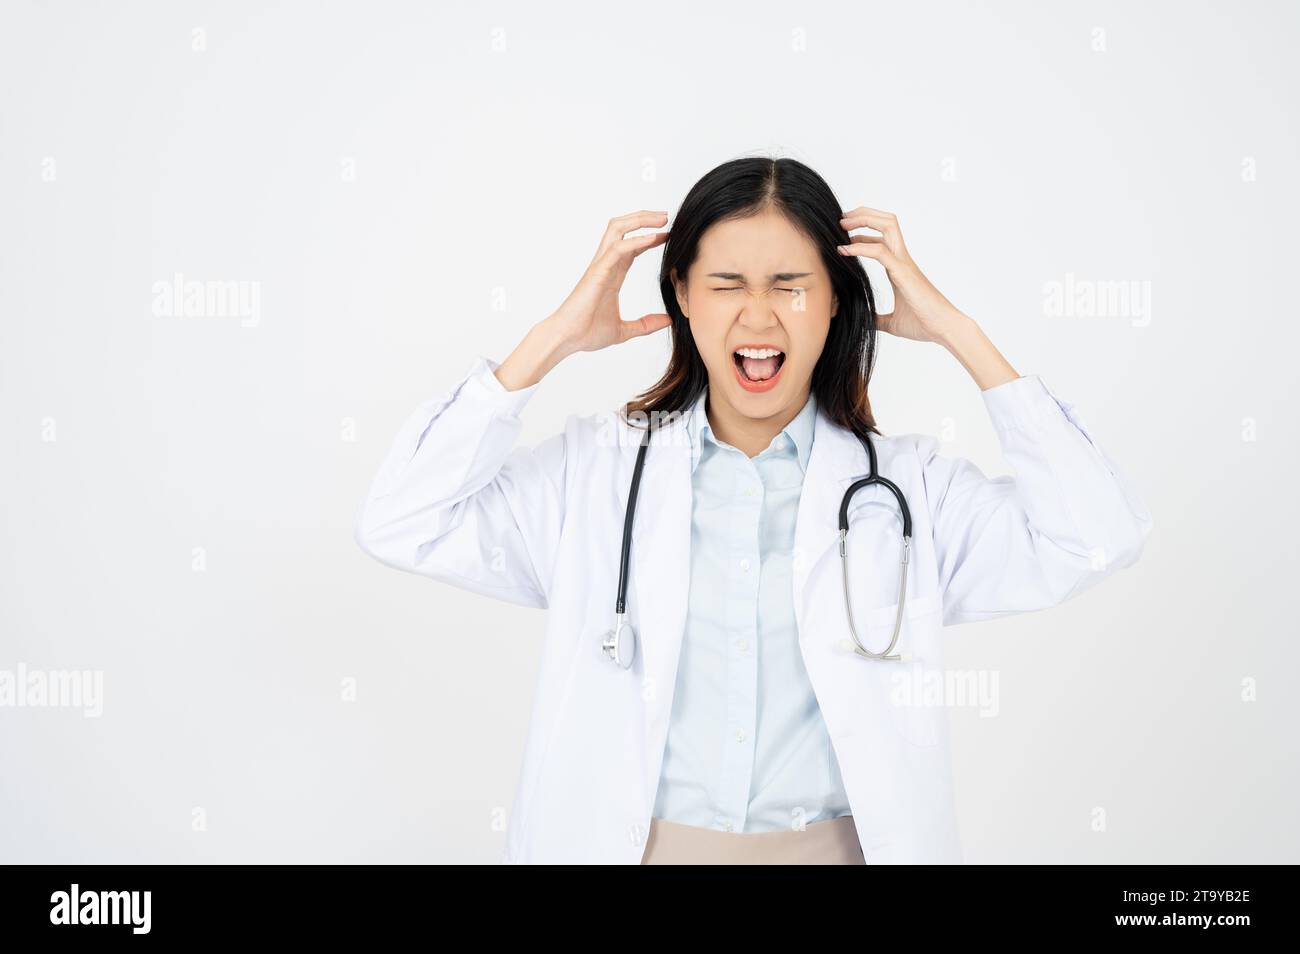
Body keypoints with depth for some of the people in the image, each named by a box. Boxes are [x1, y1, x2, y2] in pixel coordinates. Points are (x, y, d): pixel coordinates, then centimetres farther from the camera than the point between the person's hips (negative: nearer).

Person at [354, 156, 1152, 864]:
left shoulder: (907, 486, -1)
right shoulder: (594, 469, -1)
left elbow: (1101, 536, -12)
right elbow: (402, 526, -9)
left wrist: (956, 333, -9)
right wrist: (553, 340, -10)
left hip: (834, 843, 0)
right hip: (628, 844, 0)